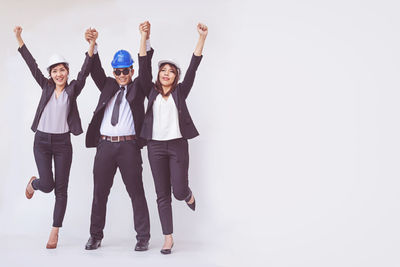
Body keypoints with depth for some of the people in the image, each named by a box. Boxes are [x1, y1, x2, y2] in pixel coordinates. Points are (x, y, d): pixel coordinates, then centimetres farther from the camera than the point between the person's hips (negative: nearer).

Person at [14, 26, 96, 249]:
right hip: (42, 140, 1)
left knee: (61, 189, 1)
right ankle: (33, 183, 32)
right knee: (47, 184, -7)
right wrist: (19, 39, -8)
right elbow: (32, 65, 0)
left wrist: (92, 46, -25)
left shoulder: (73, 89, 1)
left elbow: (85, 70, -11)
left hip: (63, 142, 0)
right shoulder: (46, 86, 5)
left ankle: (55, 232, 10)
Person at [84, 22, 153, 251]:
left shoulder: (138, 87, 8)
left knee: (136, 192, 0)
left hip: (129, 145, -3)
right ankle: (96, 235, 18)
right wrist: (92, 45, -8)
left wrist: (145, 39, -18)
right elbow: (96, 70, 7)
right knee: (100, 192, 8)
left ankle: (143, 237, 7)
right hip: (105, 145, 3)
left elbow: (145, 68, -4)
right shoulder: (108, 86, 17)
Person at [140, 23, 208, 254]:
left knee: (179, 191, -6)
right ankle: (168, 238, 10)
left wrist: (202, 39, -11)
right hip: (156, 146, 1)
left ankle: (189, 196, 33)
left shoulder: (180, 92, 6)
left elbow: (193, 68, -3)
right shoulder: (151, 92, 9)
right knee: (162, 195, 3)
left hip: (178, 145, -1)